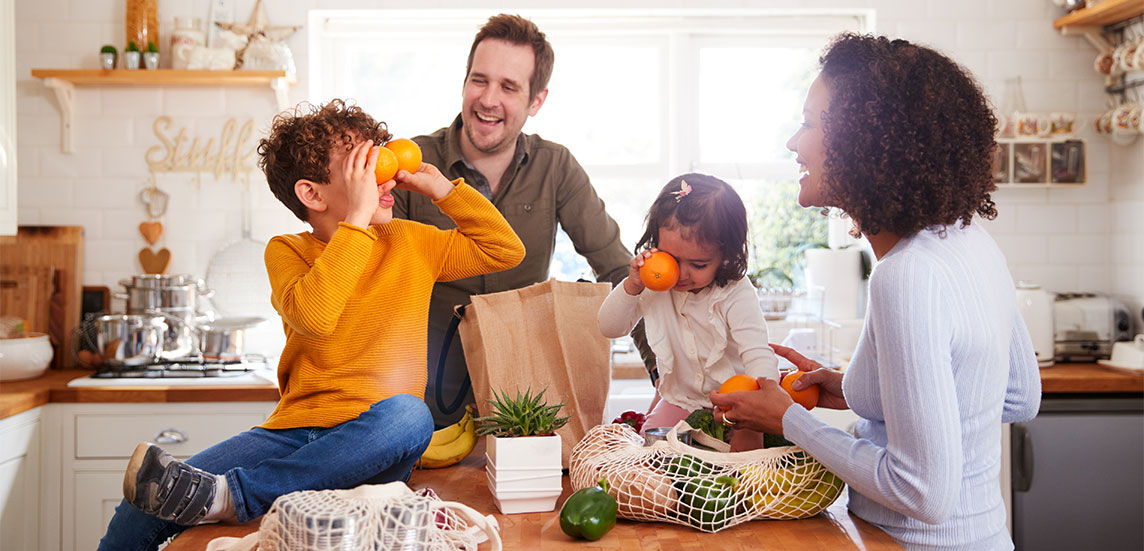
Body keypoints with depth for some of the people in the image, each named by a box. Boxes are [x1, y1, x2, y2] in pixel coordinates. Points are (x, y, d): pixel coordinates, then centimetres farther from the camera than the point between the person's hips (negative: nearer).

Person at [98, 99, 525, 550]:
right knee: (141, 514, -19)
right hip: (292, 431, 0)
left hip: (372, 445, 0)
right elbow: (313, 316, -16)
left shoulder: (409, 243, 12)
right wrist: (357, 218, -15)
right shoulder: (286, 251, 6)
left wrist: (440, 187, 6)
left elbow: (506, 250, 11)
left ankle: (225, 497, -37)